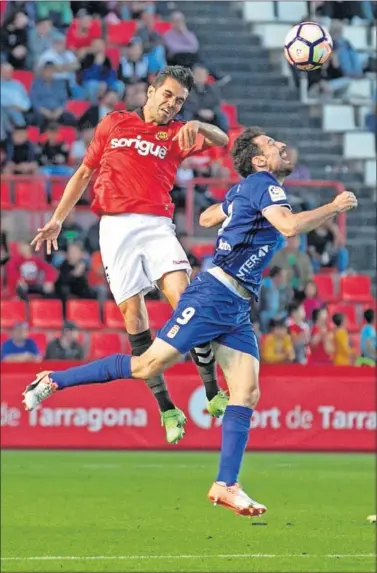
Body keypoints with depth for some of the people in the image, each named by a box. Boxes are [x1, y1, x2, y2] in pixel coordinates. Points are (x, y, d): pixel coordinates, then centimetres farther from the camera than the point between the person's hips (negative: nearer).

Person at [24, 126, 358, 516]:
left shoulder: (243, 190, 20)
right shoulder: (262, 184, -8)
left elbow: (207, 218, 34)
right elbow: (290, 225, -25)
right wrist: (335, 207, -15)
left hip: (237, 308, 10)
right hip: (214, 296, -10)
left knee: (247, 393, -2)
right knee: (148, 366, -10)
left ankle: (226, 485, -3)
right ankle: (54, 381, 2)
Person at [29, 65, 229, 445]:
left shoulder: (176, 135, 12)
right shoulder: (114, 124, 15)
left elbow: (221, 141, -4)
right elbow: (84, 173, 22)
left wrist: (197, 126, -24)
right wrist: (58, 218, 20)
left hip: (156, 225, -1)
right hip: (116, 226, 1)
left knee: (183, 296, -20)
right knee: (133, 315, -7)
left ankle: (213, 392, -16)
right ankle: (166, 410, -4)